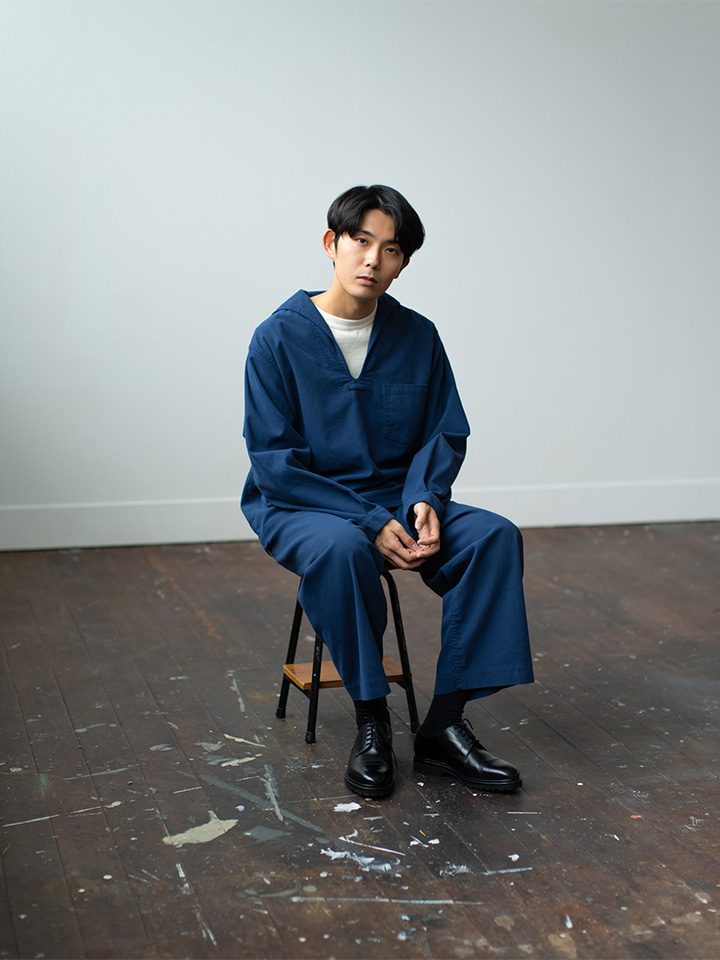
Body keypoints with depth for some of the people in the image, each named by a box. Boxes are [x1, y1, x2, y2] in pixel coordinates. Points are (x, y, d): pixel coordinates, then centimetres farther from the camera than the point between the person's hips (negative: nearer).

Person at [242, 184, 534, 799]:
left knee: (494, 536, -21)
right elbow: (275, 462, -12)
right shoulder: (280, 339, -8)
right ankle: (371, 720, -18)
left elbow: (445, 435, 8)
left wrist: (425, 500, -15)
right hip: (298, 507, -4)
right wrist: (371, 523, -22)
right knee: (342, 548, -38)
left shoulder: (417, 337, 4)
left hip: (395, 501, 4)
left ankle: (443, 728, -16)